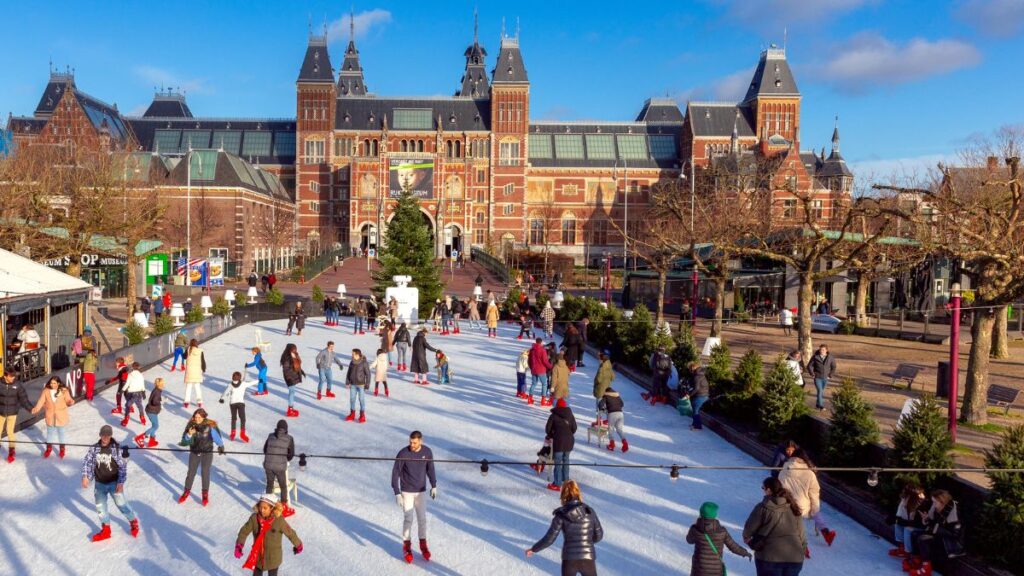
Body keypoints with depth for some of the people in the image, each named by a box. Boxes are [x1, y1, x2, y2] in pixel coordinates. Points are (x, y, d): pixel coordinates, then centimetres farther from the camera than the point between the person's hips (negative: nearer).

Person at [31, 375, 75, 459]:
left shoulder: (64, 391, -14)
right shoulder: (46, 391, -8)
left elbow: (68, 401, -10)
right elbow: (41, 401, -9)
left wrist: (71, 401, -32)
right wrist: (36, 409, -21)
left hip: (61, 416, -2)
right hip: (50, 416, 2)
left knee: (61, 432, 13)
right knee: (49, 432, 18)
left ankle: (62, 449, 30)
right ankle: (49, 448, 37)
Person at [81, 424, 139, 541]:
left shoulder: (117, 449, -14)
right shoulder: (94, 448, -4)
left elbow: (123, 466, -13)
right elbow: (87, 462, 3)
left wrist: (121, 483, -18)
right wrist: (85, 476, -11)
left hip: (114, 483, -4)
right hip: (99, 484, 4)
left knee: (121, 504, -1)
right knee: (100, 507, 10)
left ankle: (133, 521, 24)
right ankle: (106, 530, 28)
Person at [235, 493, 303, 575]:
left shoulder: (279, 520, -22)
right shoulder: (254, 518, -15)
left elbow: (290, 533, -11)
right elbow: (244, 531, -11)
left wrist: (298, 545, 1)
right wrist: (239, 545, -25)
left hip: (273, 558, -3)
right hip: (258, 556, 3)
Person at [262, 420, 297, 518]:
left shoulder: (271, 436, 5)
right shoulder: (289, 438, -4)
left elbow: (265, 449, 14)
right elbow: (291, 454, 0)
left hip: (268, 465, 3)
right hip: (280, 466, -3)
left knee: (269, 485, 20)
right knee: (283, 487, 13)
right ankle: (284, 509, 20)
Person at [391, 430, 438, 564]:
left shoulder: (427, 452, -11)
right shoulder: (403, 453, -20)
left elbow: (430, 468, 6)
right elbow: (395, 473, -15)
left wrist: (434, 486, 5)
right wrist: (397, 493, -19)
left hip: (421, 491, 3)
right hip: (406, 491, -3)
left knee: (422, 519, 8)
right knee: (408, 519, 0)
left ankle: (423, 545, 26)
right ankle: (407, 547, 17)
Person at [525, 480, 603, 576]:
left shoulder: (561, 515, -8)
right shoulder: (589, 511, -2)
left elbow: (549, 539, -7)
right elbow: (598, 535, 6)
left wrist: (534, 549, 8)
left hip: (569, 559, -1)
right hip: (588, 558, 1)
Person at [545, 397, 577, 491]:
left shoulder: (553, 416, -5)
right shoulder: (570, 415, 6)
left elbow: (548, 429, -3)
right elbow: (574, 428, 6)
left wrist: (551, 436, 16)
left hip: (558, 441, -5)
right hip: (569, 441, 5)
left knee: (558, 462, -2)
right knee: (565, 460, 19)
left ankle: (557, 484, 0)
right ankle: (566, 480, 27)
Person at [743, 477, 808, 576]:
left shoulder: (763, 507, -11)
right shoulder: (792, 507, 7)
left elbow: (749, 528, -6)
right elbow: (801, 531, 12)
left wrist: (747, 538, 15)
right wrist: (804, 547, 26)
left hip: (770, 557, -5)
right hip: (795, 556, 5)